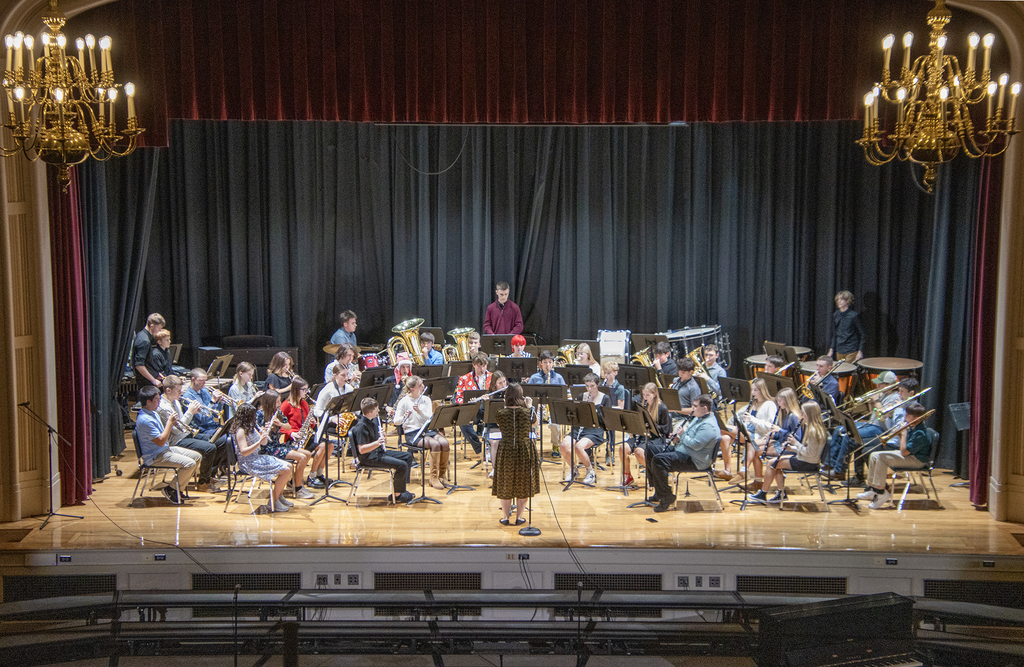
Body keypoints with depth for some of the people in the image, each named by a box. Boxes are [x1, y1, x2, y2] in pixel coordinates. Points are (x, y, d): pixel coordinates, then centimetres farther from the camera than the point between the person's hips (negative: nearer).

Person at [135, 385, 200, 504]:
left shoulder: (153, 413, 11)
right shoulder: (144, 420, -22)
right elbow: (161, 441, -24)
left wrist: (169, 422, 0)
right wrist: (170, 422, -16)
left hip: (166, 449, 10)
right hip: (155, 456, -10)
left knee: (197, 457, 6)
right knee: (189, 464, -23)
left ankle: (179, 483, 12)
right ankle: (170, 490, -6)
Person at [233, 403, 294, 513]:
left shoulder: (251, 428, 12)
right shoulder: (241, 431, -16)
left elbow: (264, 443, 16)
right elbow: (244, 452, -26)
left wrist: (264, 435, -5)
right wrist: (259, 442, -30)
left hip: (257, 459, 10)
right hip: (249, 464, -10)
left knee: (289, 467, 4)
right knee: (285, 471, -17)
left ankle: (279, 496, 16)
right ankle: (273, 502, -5)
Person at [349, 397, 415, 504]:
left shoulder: (374, 420, 7)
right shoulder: (361, 426, -22)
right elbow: (361, 450, -26)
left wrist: (383, 440, -4)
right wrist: (377, 443, -38)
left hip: (379, 451, 10)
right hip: (369, 458, -10)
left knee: (407, 456, 11)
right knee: (402, 465, -21)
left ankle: (402, 488, 16)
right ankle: (397, 495, -5)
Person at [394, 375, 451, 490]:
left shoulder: (426, 400, 10)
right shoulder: (404, 402, -3)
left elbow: (430, 418, -3)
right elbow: (396, 422, -7)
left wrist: (419, 411, -20)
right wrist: (404, 418, -28)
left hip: (427, 430, 5)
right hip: (412, 433, -5)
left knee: (444, 443, -24)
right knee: (435, 444, -30)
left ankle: (441, 474, -8)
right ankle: (433, 478, -21)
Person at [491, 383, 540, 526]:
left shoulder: (500, 413, -13)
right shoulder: (527, 412, -13)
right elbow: (534, 422, 10)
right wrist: (530, 406, 22)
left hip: (506, 452, 0)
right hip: (524, 452, 0)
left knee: (505, 485, 15)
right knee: (523, 485, 16)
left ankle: (506, 517, 22)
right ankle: (519, 517, 21)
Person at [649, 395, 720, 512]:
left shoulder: (708, 425, -19)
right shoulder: (698, 419, 16)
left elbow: (696, 445, -28)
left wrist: (683, 435, -12)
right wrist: (679, 437, 7)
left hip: (695, 461, -11)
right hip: (681, 451, 11)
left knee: (658, 461, -28)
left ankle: (667, 498, -17)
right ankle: (659, 493, 15)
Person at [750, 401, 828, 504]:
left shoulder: (813, 431, -23)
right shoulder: (810, 427, 9)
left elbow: (809, 453, -26)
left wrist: (796, 443, -17)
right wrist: (791, 448, 2)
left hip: (806, 464, -11)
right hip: (803, 459, 11)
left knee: (772, 464, -6)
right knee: (775, 461, 12)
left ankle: (763, 494, 7)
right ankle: (781, 493, 11)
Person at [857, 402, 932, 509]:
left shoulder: (920, 433, -23)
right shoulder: (913, 428, 8)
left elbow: (904, 452, -25)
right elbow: (903, 449, 15)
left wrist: (904, 434, -18)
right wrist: (900, 435, 0)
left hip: (916, 460, -10)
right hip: (908, 454, 10)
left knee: (881, 457, -26)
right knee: (874, 455, 2)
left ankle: (881, 492, -20)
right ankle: (872, 489, 5)